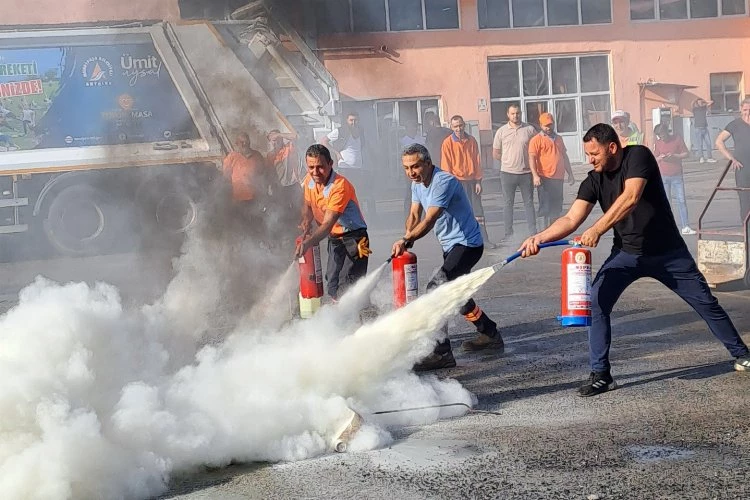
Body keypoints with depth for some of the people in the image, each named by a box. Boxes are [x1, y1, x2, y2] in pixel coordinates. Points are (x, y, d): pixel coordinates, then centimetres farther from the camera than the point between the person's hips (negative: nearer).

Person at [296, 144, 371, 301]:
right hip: (334, 239, 8)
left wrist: (308, 242, -47)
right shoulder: (309, 180, -2)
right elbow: (307, 204, 19)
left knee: (346, 290, -21)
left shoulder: (340, 185, -26)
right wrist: (306, 220, -5)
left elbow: (328, 224, -33)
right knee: (333, 289, 11)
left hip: (353, 238, -8)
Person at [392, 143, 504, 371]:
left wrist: (406, 240, -47)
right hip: (451, 246, 11)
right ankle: (490, 335, 43)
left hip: (466, 244, -11)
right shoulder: (418, 183, 5)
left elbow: (429, 221, -34)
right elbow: (414, 215, 6)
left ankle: (441, 353, -25)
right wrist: (407, 240, -14)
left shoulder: (443, 182, -24)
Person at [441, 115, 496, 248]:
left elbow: (477, 161, 8)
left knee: (478, 210, 7)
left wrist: (478, 181, 3)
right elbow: (445, 166, -5)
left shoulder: (472, 141, 5)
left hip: (472, 180, 4)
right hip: (457, 181, -4)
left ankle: (484, 238, 11)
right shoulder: (448, 143, -5)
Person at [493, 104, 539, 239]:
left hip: (526, 173, 0)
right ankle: (508, 235, 9)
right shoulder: (501, 131, 2)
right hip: (507, 173, 0)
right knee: (508, 203, 5)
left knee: (529, 202, 5)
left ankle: (532, 233, 9)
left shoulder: (529, 129, 2)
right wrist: (510, 162, 6)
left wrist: (535, 173, 1)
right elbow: (495, 154, 9)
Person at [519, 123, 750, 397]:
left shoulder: (638, 156, -19)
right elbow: (571, 219, -11)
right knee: (596, 301, -16)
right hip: (627, 253, 3)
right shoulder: (594, 180, -5)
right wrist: (540, 238, -28)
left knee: (706, 303, 6)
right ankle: (600, 375, -8)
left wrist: (597, 229, -43)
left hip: (668, 251, -3)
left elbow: (630, 198, -34)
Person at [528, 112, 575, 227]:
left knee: (557, 207, 11)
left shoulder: (558, 138, 19)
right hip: (545, 178, -6)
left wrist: (570, 174, 21)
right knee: (546, 206, -6)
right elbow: (532, 158, -11)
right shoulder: (536, 139, -2)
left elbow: (565, 157, 25)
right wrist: (535, 175, -22)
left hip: (559, 178, 6)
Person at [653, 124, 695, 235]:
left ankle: (685, 227, -3)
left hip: (677, 176, -1)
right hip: (663, 176, 1)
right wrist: (660, 157, -13)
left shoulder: (677, 140, -2)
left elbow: (686, 154, 1)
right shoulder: (657, 143, 3)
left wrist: (674, 155, -14)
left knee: (681, 200, -3)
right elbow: (654, 159, 9)